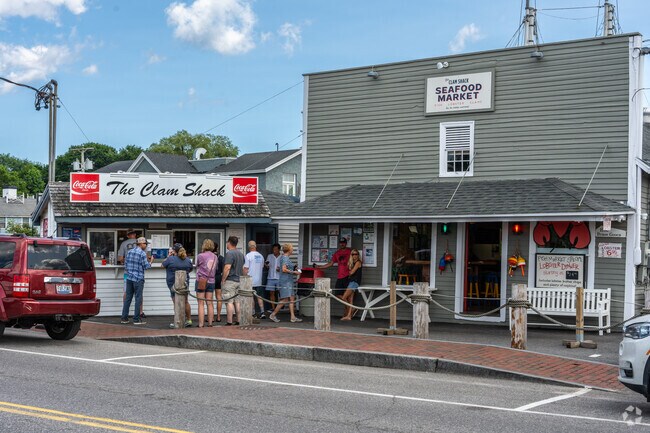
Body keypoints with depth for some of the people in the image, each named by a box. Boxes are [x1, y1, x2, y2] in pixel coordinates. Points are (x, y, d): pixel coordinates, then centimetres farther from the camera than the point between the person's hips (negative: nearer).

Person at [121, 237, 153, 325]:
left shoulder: (129, 252, 9)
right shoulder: (142, 253, -10)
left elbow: (125, 265, 13)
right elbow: (146, 266, -10)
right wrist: (150, 261, 7)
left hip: (129, 278, 6)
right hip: (138, 279, -6)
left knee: (128, 298, 9)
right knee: (138, 299, 0)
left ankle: (124, 318, 10)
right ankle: (136, 319, 1)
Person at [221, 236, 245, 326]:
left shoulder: (230, 253, -13)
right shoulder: (241, 253, 14)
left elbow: (227, 268, -20)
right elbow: (243, 268, 20)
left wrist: (223, 280, -14)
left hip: (230, 281, -8)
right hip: (239, 281, 8)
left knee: (229, 302, -7)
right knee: (237, 302, 11)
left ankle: (229, 322, -8)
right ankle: (238, 321, 11)